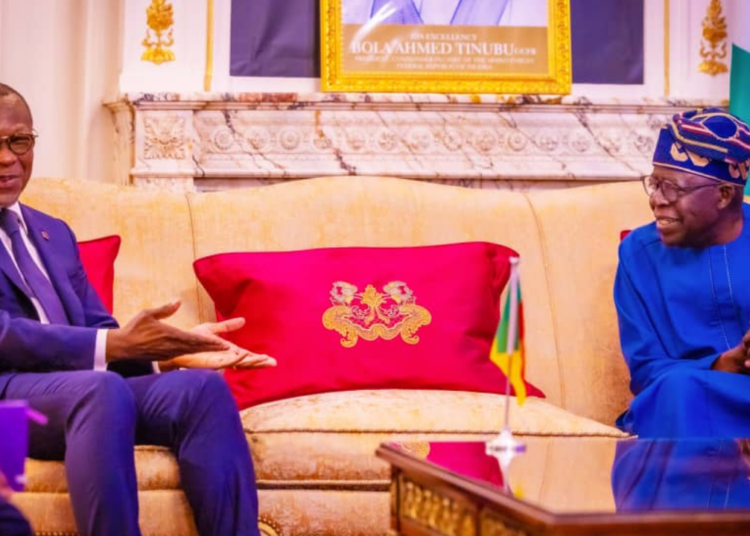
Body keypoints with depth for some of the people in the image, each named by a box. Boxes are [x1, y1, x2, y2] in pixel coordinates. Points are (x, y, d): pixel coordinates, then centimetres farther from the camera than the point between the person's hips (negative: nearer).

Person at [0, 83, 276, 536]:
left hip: (80, 385, 7)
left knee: (201, 386, -21)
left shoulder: (54, 233, 27)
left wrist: (173, 347, -1)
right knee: (102, 387, -38)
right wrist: (113, 346, -20)